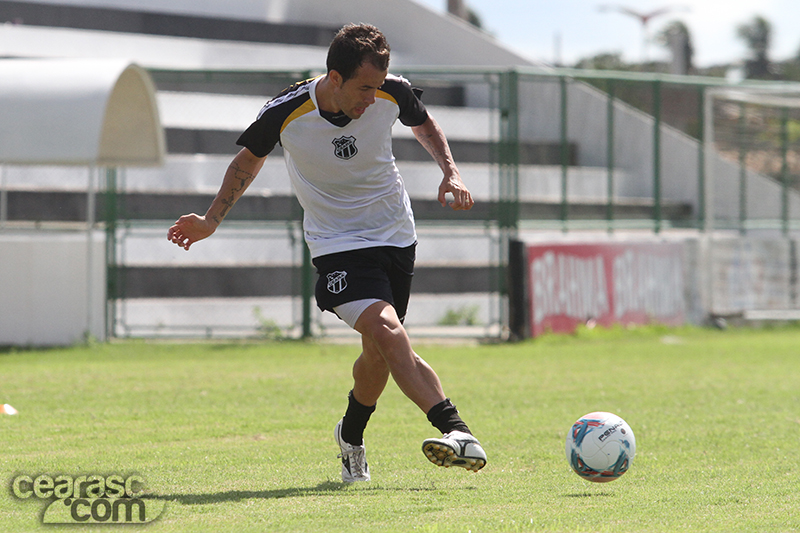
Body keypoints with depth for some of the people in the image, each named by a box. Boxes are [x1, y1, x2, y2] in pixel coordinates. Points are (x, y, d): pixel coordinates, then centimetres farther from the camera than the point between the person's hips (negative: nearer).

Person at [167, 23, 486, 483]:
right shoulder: (286, 112, -18)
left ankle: (351, 436, 35)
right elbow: (251, 158, 5)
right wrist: (212, 220, 6)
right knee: (385, 331, -25)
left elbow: (425, 125, 12)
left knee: (380, 353, 6)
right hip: (337, 242, -3)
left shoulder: (394, 93, -13)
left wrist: (451, 172, -3)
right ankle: (456, 430, -36)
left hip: (397, 234, 3)